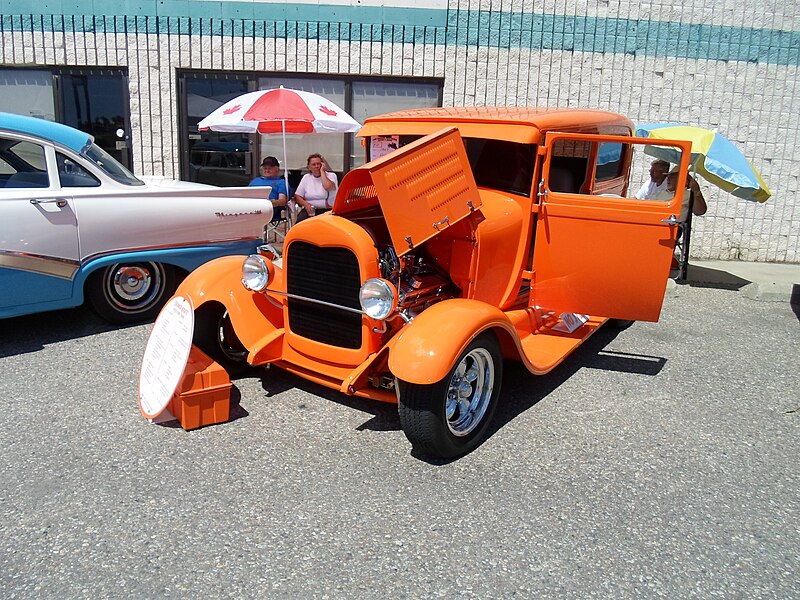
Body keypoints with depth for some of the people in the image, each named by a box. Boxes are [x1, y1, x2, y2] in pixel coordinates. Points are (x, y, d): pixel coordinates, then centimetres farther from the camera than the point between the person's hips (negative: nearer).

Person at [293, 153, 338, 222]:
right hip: (309, 210, 3)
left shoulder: (331, 176, 4)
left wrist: (322, 171, -7)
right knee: (300, 221, -28)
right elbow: (297, 196, 11)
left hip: (327, 210, -3)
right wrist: (306, 204, -10)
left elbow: (328, 187, -20)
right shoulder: (306, 177, 16)